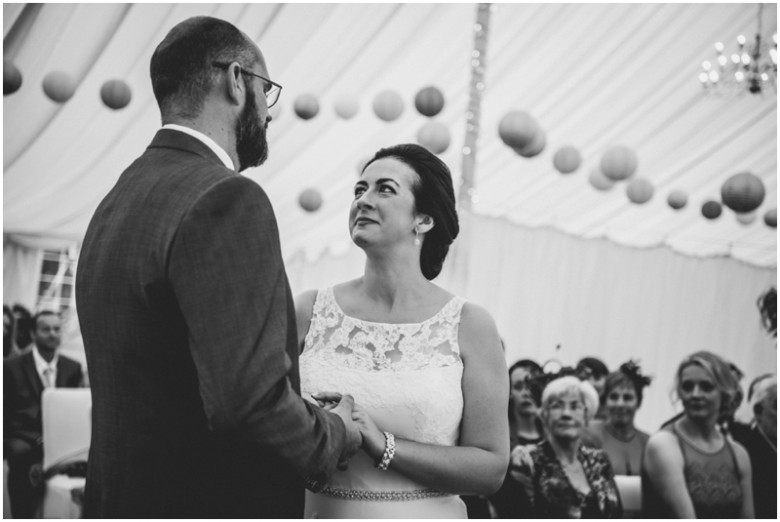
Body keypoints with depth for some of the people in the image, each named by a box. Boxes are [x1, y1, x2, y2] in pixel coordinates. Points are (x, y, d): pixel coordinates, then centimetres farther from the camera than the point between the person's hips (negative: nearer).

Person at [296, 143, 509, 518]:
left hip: (425, 514, -1)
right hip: (321, 514, 1)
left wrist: (384, 446, -19)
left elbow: (491, 469, -10)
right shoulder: (312, 311, -3)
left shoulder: (469, 325, -7)